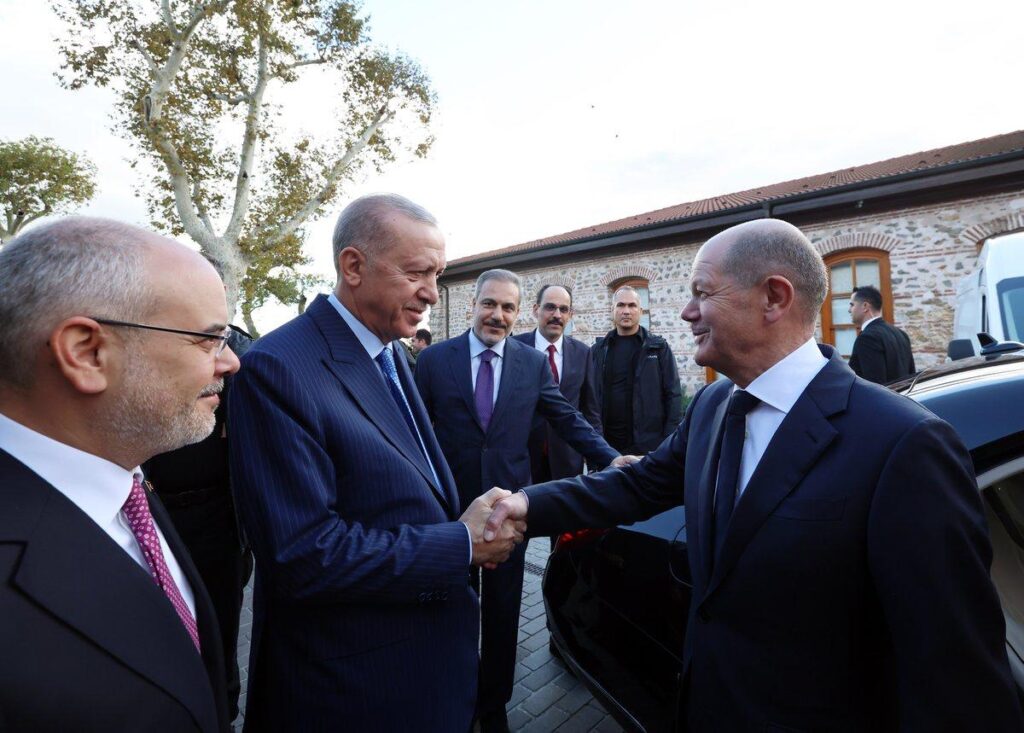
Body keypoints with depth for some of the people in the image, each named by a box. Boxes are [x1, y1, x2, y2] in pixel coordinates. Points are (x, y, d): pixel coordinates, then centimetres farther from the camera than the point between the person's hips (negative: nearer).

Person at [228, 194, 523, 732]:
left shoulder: (391, 353, 3)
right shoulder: (278, 369, -24)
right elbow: (303, 555, -26)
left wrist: (469, 522, -7)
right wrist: (462, 544, -21)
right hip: (352, 676, -7)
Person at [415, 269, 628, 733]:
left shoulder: (534, 363, -1)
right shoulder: (434, 359, -5)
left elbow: (568, 420, -1)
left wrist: (612, 459, -11)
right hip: (451, 504, 0)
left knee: (503, 612, 17)